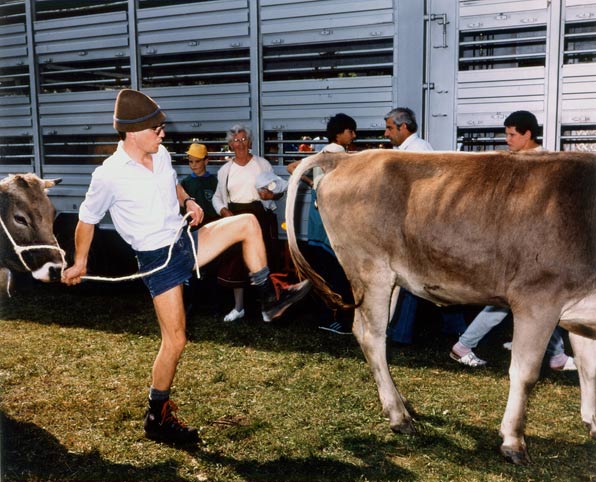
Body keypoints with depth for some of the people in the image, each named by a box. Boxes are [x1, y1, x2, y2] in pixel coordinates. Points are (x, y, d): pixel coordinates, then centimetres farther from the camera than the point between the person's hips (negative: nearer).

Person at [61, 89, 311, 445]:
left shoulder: (161, 155, 3)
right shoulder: (108, 176, -16)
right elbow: (87, 220, -2)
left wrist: (188, 201, 3)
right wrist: (80, 264, 7)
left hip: (185, 242, 7)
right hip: (158, 259, -7)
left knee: (247, 223, -2)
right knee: (175, 341, -6)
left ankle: (270, 299, 9)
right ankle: (158, 418, 13)